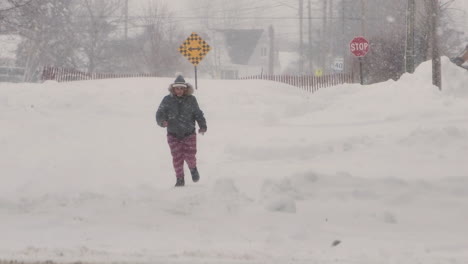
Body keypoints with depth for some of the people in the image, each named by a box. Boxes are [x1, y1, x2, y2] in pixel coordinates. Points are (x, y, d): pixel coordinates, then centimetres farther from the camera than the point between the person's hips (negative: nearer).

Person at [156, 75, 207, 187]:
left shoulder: (191, 100, -1)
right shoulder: (167, 100, -3)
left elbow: (198, 114, 5)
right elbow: (160, 113, -6)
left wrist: (203, 126, -8)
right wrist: (162, 121, -27)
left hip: (189, 134, 0)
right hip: (173, 135, 0)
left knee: (190, 156, -4)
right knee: (177, 158, -2)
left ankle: (193, 169, 29)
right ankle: (180, 179, 14)